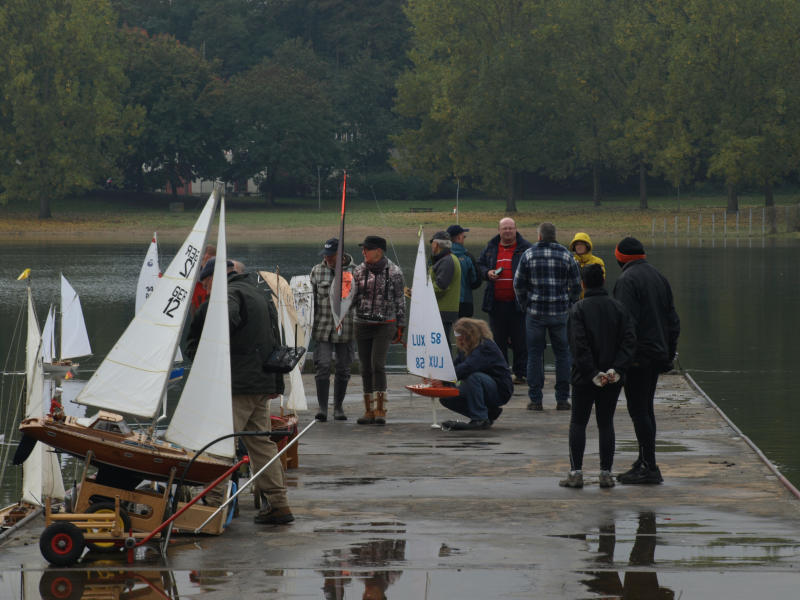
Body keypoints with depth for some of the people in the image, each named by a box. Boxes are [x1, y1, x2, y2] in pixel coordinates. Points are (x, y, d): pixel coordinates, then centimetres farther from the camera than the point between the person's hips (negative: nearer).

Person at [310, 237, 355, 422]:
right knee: (322, 366, -10)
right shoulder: (317, 271, 5)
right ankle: (322, 408, -9)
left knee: (343, 369, 6)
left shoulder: (353, 272, 0)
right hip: (323, 328, 0)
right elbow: (311, 299, 11)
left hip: (345, 328, 0)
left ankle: (338, 407, 19)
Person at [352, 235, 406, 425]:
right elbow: (354, 298, 12)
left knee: (378, 365, -15)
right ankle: (369, 411, 11)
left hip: (384, 325, -4)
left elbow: (399, 301, 3)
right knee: (365, 368, 5)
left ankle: (380, 410, -12)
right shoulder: (359, 271, 6)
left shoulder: (394, 272, -3)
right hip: (362, 324, 4)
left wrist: (400, 327, 3)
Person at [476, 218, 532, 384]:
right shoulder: (491, 248, 12)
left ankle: (520, 373, 5)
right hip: (496, 302, 3)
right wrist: (487, 273, -1)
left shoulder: (525, 247, 1)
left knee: (520, 341, -2)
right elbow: (480, 265, 20)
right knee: (498, 341, 9)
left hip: (518, 302, -3)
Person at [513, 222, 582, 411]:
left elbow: (518, 284, 2)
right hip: (560, 312, 1)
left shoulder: (528, 255, -1)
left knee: (535, 354, 5)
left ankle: (535, 399, 2)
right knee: (562, 354, 8)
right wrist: (570, 305, 17)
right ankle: (562, 399, 7)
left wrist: (524, 305, 15)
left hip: (535, 312, -1)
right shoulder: (566, 255, 1)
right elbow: (576, 285, 3)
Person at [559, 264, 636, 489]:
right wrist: (616, 369, -12)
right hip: (613, 378, 3)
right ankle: (606, 473, 5)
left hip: (584, 378, -3)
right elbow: (629, 341, -6)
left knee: (578, 423, 6)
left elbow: (579, 345, -17)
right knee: (606, 423, 9)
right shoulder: (619, 308, 3)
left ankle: (576, 472, 0)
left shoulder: (578, 309, -8)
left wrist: (592, 373, -16)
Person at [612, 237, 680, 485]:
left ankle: (649, 467, -9)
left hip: (638, 355, -8)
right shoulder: (659, 277, 15)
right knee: (646, 409, 16)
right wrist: (669, 354, 22)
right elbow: (673, 321, 18)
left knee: (639, 411, -6)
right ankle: (645, 462, 21)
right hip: (658, 353, 9)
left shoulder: (627, 280, -11)